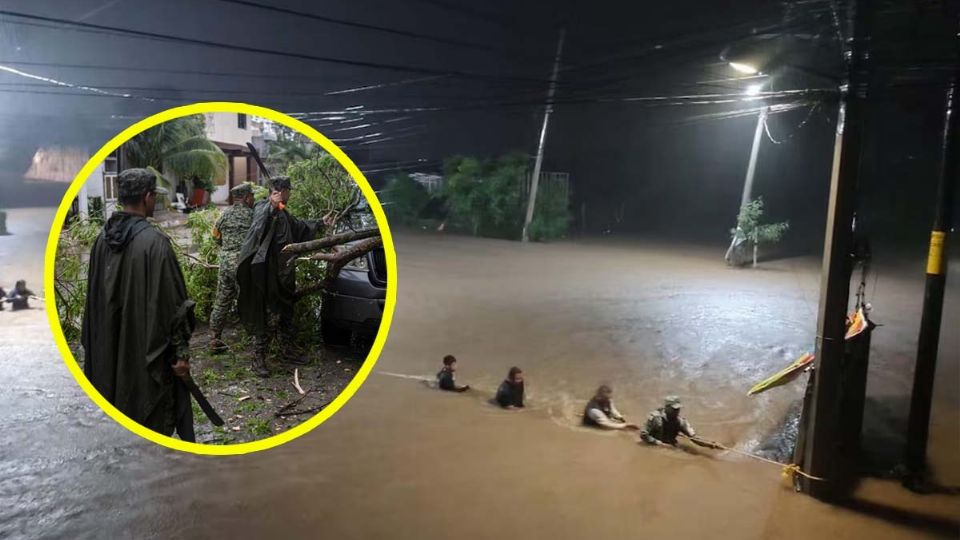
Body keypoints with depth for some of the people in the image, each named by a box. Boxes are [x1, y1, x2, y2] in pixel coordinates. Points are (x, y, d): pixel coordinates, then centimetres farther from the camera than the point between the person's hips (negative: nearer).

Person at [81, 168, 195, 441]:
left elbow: (94, 294, 10)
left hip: (109, 346, 7)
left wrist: (93, 342, 21)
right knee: (151, 410, 6)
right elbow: (171, 302, -20)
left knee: (117, 398, 21)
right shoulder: (154, 241, -20)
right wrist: (181, 351, -13)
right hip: (147, 346, -7)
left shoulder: (103, 238, 0)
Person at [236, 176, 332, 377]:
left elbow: (298, 226, 35)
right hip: (269, 275, -10)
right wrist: (271, 206, -48)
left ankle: (290, 351, 31)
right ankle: (258, 358, 4)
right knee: (270, 317, -6)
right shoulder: (263, 208, -14)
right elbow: (258, 226, -35)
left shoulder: (283, 214, 15)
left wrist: (320, 223, 43)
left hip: (284, 275, 10)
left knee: (286, 315, 18)